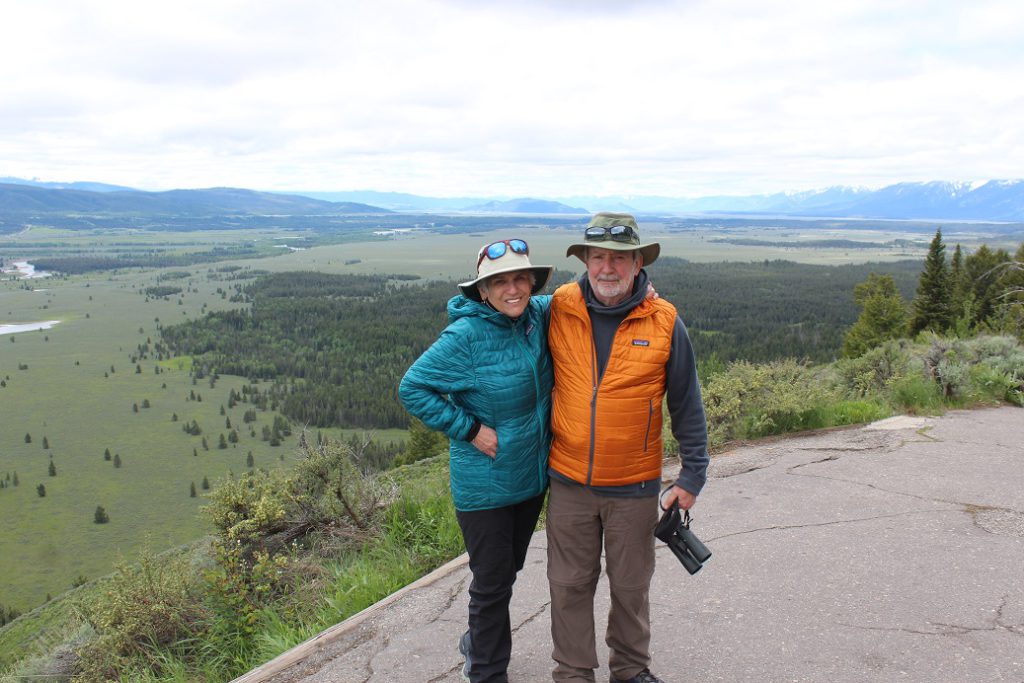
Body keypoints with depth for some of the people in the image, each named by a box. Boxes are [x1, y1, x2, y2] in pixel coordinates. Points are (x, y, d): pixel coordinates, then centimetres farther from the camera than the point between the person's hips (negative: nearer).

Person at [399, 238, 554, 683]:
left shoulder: (538, 316, -4)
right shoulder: (467, 335, -22)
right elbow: (412, 388, -16)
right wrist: (468, 429, -19)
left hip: (532, 476, 7)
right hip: (485, 485, -6)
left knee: (507, 569, 24)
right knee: (492, 581, 7)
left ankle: (478, 643, 49)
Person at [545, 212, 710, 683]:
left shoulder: (664, 322, -8)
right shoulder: (559, 309, -5)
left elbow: (687, 405, 0)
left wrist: (693, 475, 1)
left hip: (634, 485, -1)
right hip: (569, 481, 1)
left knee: (631, 585, 17)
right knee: (570, 585, 13)